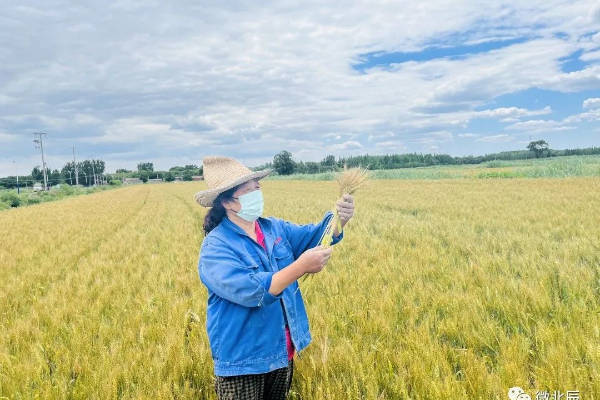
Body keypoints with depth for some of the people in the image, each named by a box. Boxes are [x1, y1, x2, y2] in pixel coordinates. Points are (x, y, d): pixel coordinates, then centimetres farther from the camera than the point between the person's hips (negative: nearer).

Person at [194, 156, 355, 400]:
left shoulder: (274, 228, 3)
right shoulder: (216, 247, -18)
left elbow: (311, 236, -5)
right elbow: (250, 291, -30)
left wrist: (339, 218, -25)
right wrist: (301, 266, -36)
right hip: (242, 362, -6)